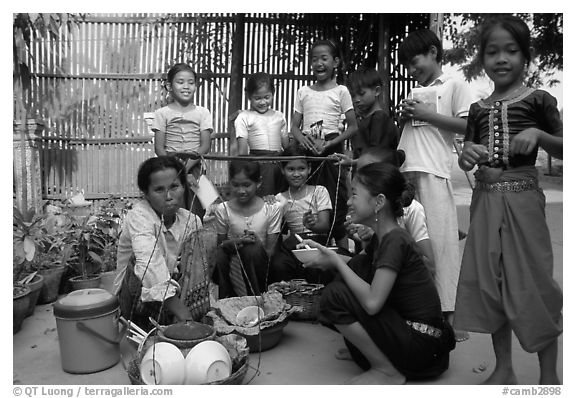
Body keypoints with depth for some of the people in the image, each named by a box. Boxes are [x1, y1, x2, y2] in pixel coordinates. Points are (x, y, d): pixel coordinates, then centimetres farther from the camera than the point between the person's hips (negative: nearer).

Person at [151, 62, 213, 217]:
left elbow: (205, 146, 1)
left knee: (195, 212, -6)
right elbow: (159, 148, 1)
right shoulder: (162, 113, 6)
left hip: (194, 166, 1)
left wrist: (186, 167, -12)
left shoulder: (203, 113, 8)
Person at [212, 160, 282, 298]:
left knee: (252, 249, -32)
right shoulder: (222, 209, -3)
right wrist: (234, 243, -18)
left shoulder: (272, 209, -5)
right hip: (232, 265, 1)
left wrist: (258, 244, -24)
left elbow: (271, 252, -4)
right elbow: (219, 244, 3)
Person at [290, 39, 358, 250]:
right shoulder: (303, 92, 12)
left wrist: (329, 144, -13)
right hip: (307, 153, 3)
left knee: (336, 202, -3)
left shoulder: (340, 91, 3)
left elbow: (353, 126, -1)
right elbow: (294, 126, 10)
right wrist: (302, 138, -12)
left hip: (331, 151, -3)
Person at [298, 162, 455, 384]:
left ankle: (388, 372, -4)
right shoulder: (381, 238, 8)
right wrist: (325, 254, -5)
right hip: (404, 327, 9)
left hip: (423, 344, -9)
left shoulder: (395, 241, -21)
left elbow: (372, 302, -29)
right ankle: (366, 349, 13)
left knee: (334, 296, -18)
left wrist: (336, 261, -19)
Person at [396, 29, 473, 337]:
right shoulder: (415, 92, 24)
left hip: (433, 172, -6)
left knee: (440, 238, -7)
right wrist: (403, 118, 7)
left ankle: (448, 312, 0)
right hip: (405, 172, 6)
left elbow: (469, 126, -4)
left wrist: (427, 115, -7)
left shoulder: (453, 85, 8)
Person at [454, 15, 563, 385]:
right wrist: (466, 155, -8)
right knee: (488, 281, 8)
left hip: (522, 200, -4)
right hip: (484, 200, 5)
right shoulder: (478, 109, 11)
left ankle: (549, 374, 21)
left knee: (532, 281, 1)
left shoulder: (538, 100, 0)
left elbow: (563, 150, 0)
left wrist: (538, 135, -17)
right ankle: (503, 368, 26)